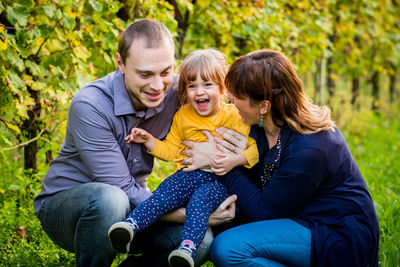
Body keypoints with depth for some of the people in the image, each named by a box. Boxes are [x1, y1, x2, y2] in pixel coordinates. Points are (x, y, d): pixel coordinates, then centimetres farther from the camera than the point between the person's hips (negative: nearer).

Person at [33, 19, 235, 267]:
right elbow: (121, 190, -28)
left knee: (200, 241, -22)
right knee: (109, 199, -40)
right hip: (64, 204, -4)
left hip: (131, 205, 5)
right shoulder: (90, 106, -27)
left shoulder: (176, 92, -12)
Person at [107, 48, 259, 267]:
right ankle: (130, 225, -45)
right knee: (164, 193, -26)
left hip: (220, 179, -3)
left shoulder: (235, 116, 2)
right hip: (188, 174, 3)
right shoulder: (182, 116, 14)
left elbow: (255, 147, -3)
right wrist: (149, 141, 5)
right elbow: (171, 150, 20)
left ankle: (188, 247, -52)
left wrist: (235, 160, -21)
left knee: (200, 198, -34)